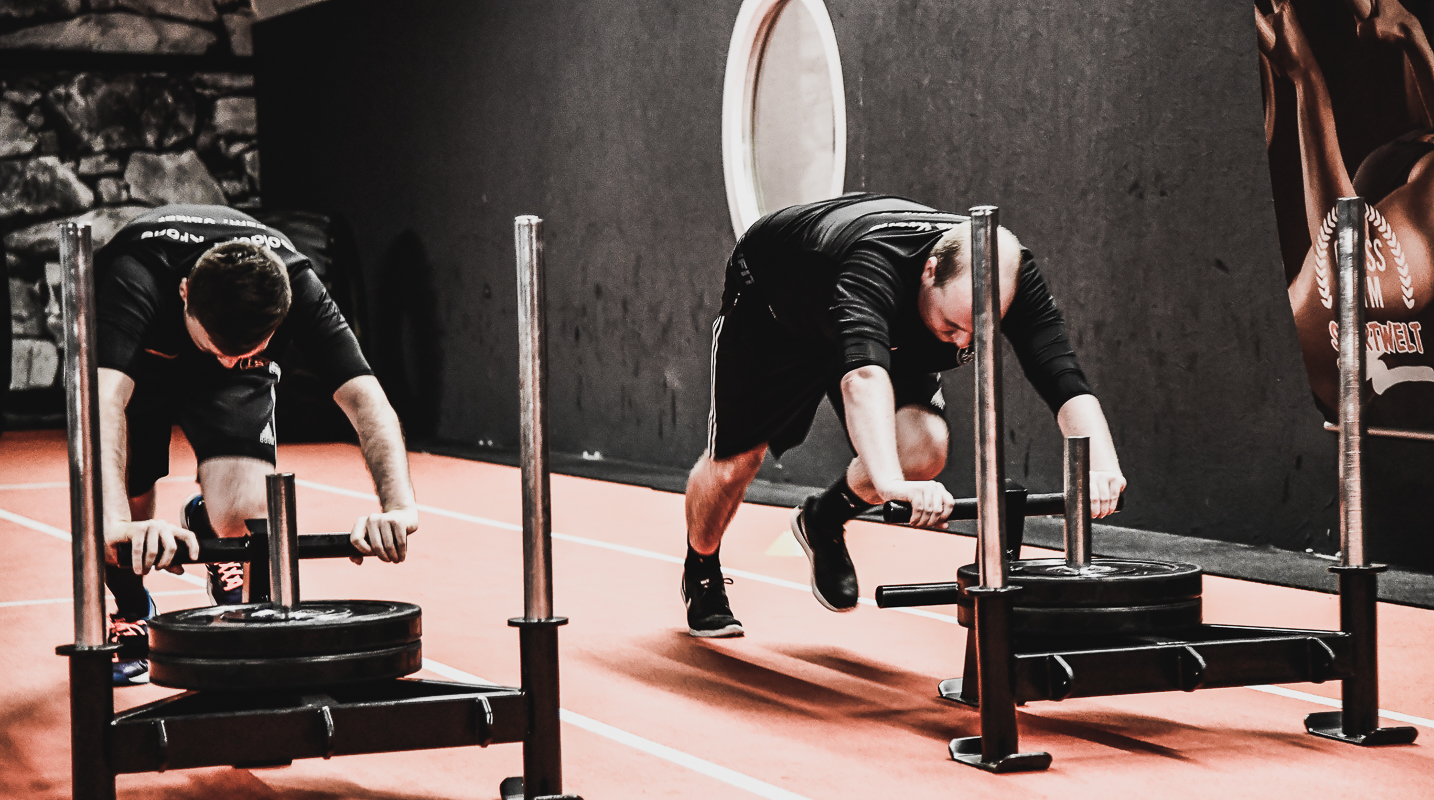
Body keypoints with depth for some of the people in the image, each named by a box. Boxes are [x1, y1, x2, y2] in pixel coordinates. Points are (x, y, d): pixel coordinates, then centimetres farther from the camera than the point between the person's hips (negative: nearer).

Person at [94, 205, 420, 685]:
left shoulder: (295, 287, -36)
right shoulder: (136, 276, -43)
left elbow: (365, 399, -42)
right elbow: (104, 398, -56)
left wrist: (398, 506, -59)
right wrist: (118, 522, -72)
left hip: (235, 387, 1)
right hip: (135, 363, -1)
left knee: (245, 513, -22)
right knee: (124, 548, -4)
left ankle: (205, 521, 17)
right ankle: (129, 613, 33)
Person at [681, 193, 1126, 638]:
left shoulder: (1012, 277, -34)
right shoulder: (875, 263, -47)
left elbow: (1061, 372, -43)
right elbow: (863, 372, -64)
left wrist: (1101, 467, -62)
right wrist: (891, 481, -79)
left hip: (892, 329, 4)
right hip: (771, 302, -4)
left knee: (922, 450, -19)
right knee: (735, 461, -2)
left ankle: (824, 521, 14)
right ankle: (700, 571, 33)